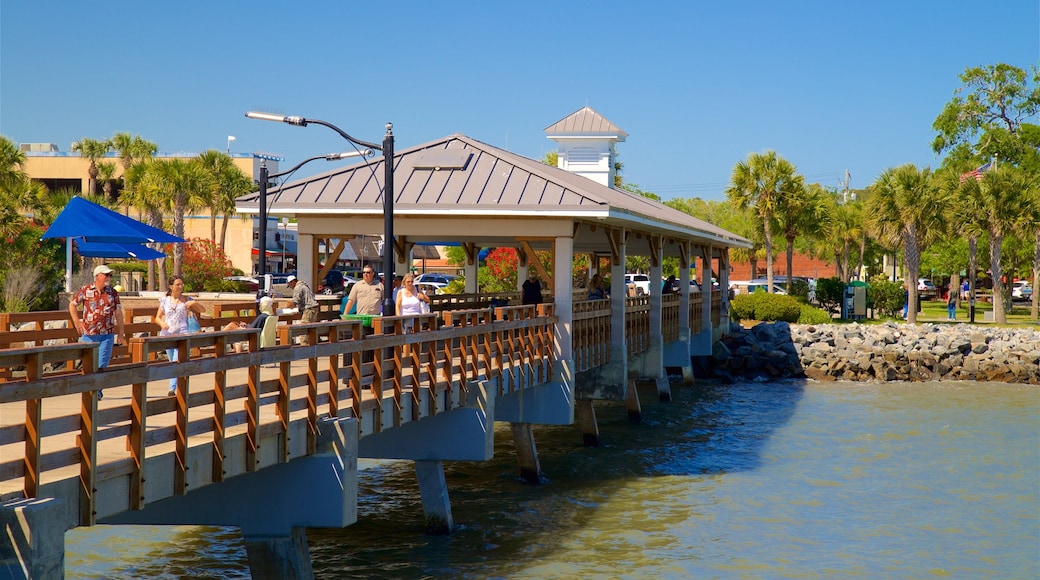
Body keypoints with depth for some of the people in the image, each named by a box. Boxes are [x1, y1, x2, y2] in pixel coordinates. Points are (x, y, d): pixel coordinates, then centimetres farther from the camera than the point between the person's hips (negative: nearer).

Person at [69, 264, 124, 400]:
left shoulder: (113, 293, 6)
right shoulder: (86, 291, 1)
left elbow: (118, 313, 9)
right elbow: (72, 304, 12)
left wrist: (120, 333, 7)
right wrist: (77, 322, 2)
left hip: (107, 334, 1)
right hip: (88, 334, -1)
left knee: (102, 364, -2)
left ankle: (97, 391, 10)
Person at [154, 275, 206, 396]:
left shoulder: (186, 300, 6)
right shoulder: (165, 300, 9)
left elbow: (203, 310, 10)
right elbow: (157, 318, 10)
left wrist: (194, 303, -10)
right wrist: (162, 323, -12)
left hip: (182, 334, -3)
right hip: (168, 334, 3)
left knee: (177, 362, -17)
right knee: (172, 363, 10)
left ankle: (172, 388, -22)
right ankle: (178, 387, 22)